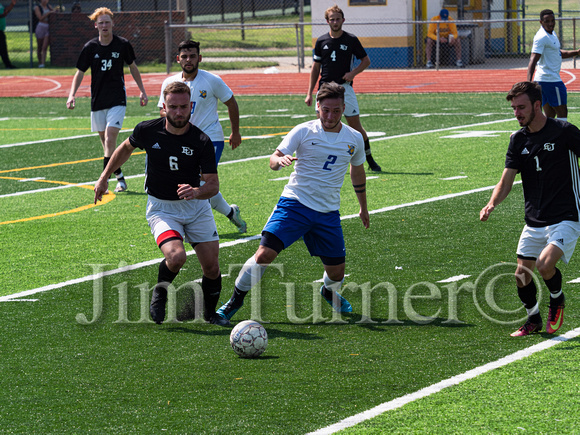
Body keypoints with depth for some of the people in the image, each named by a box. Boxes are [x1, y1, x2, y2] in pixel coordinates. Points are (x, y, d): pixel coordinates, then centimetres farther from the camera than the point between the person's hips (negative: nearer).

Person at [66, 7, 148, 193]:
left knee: (110, 140, -16)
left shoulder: (123, 45, -3)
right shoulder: (90, 47, -2)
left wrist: (142, 91, 13)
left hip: (117, 100, -3)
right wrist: (72, 94, -9)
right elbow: (80, 72, 4)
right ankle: (119, 177, 20)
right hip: (97, 100, 3)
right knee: (105, 141, 7)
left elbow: (133, 67, 13)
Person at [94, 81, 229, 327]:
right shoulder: (147, 131, -12)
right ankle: (159, 295, 5)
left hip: (196, 206, 1)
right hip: (161, 208, -1)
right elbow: (126, 148, 11)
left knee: (211, 266, -1)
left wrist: (197, 192, -37)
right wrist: (104, 177, 16)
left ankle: (210, 313, 28)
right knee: (176, 256, -27)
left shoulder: (201, 142, -15)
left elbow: (213, 184, -15)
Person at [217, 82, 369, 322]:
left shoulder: (354, 138, 4)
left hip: (328, 213, 3)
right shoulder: (303, 131, -6)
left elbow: (357, 171, 22)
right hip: (294, 204, -3)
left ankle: (329, 292, 43)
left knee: (336, 273, 5)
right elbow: (274, 159, -10)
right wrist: (279, 160, -34)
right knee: (264, 254, -20)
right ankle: (235, 300, -4)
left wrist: (364, 208, 30)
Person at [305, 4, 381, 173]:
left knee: (356, 126, -1)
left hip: (344, 87, -2)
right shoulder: (321, 41, 6)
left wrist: (353, 73, -11)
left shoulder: (351, 40, 0)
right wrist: (309, 93, 7)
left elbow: (366, 60, 8)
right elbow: (315, 68, 12)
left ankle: (370, 160, 11)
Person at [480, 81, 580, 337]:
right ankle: (533, 320, 31)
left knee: (545, 265, -25)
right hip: (534, 223, 6)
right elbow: (506, 181, 2)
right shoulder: (518, 140, 5)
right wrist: (492, 204, -17)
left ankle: (557, 299, 8)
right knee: (522, 275, 5)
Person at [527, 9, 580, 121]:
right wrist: (528, 82, -35)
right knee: (562, 113, -6)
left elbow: (558, 53, 31)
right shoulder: (542, 37, -16)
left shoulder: (552, 34, 15)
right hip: (551, 80, -10)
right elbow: (533, 60, -25)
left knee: (550, 115, 9)